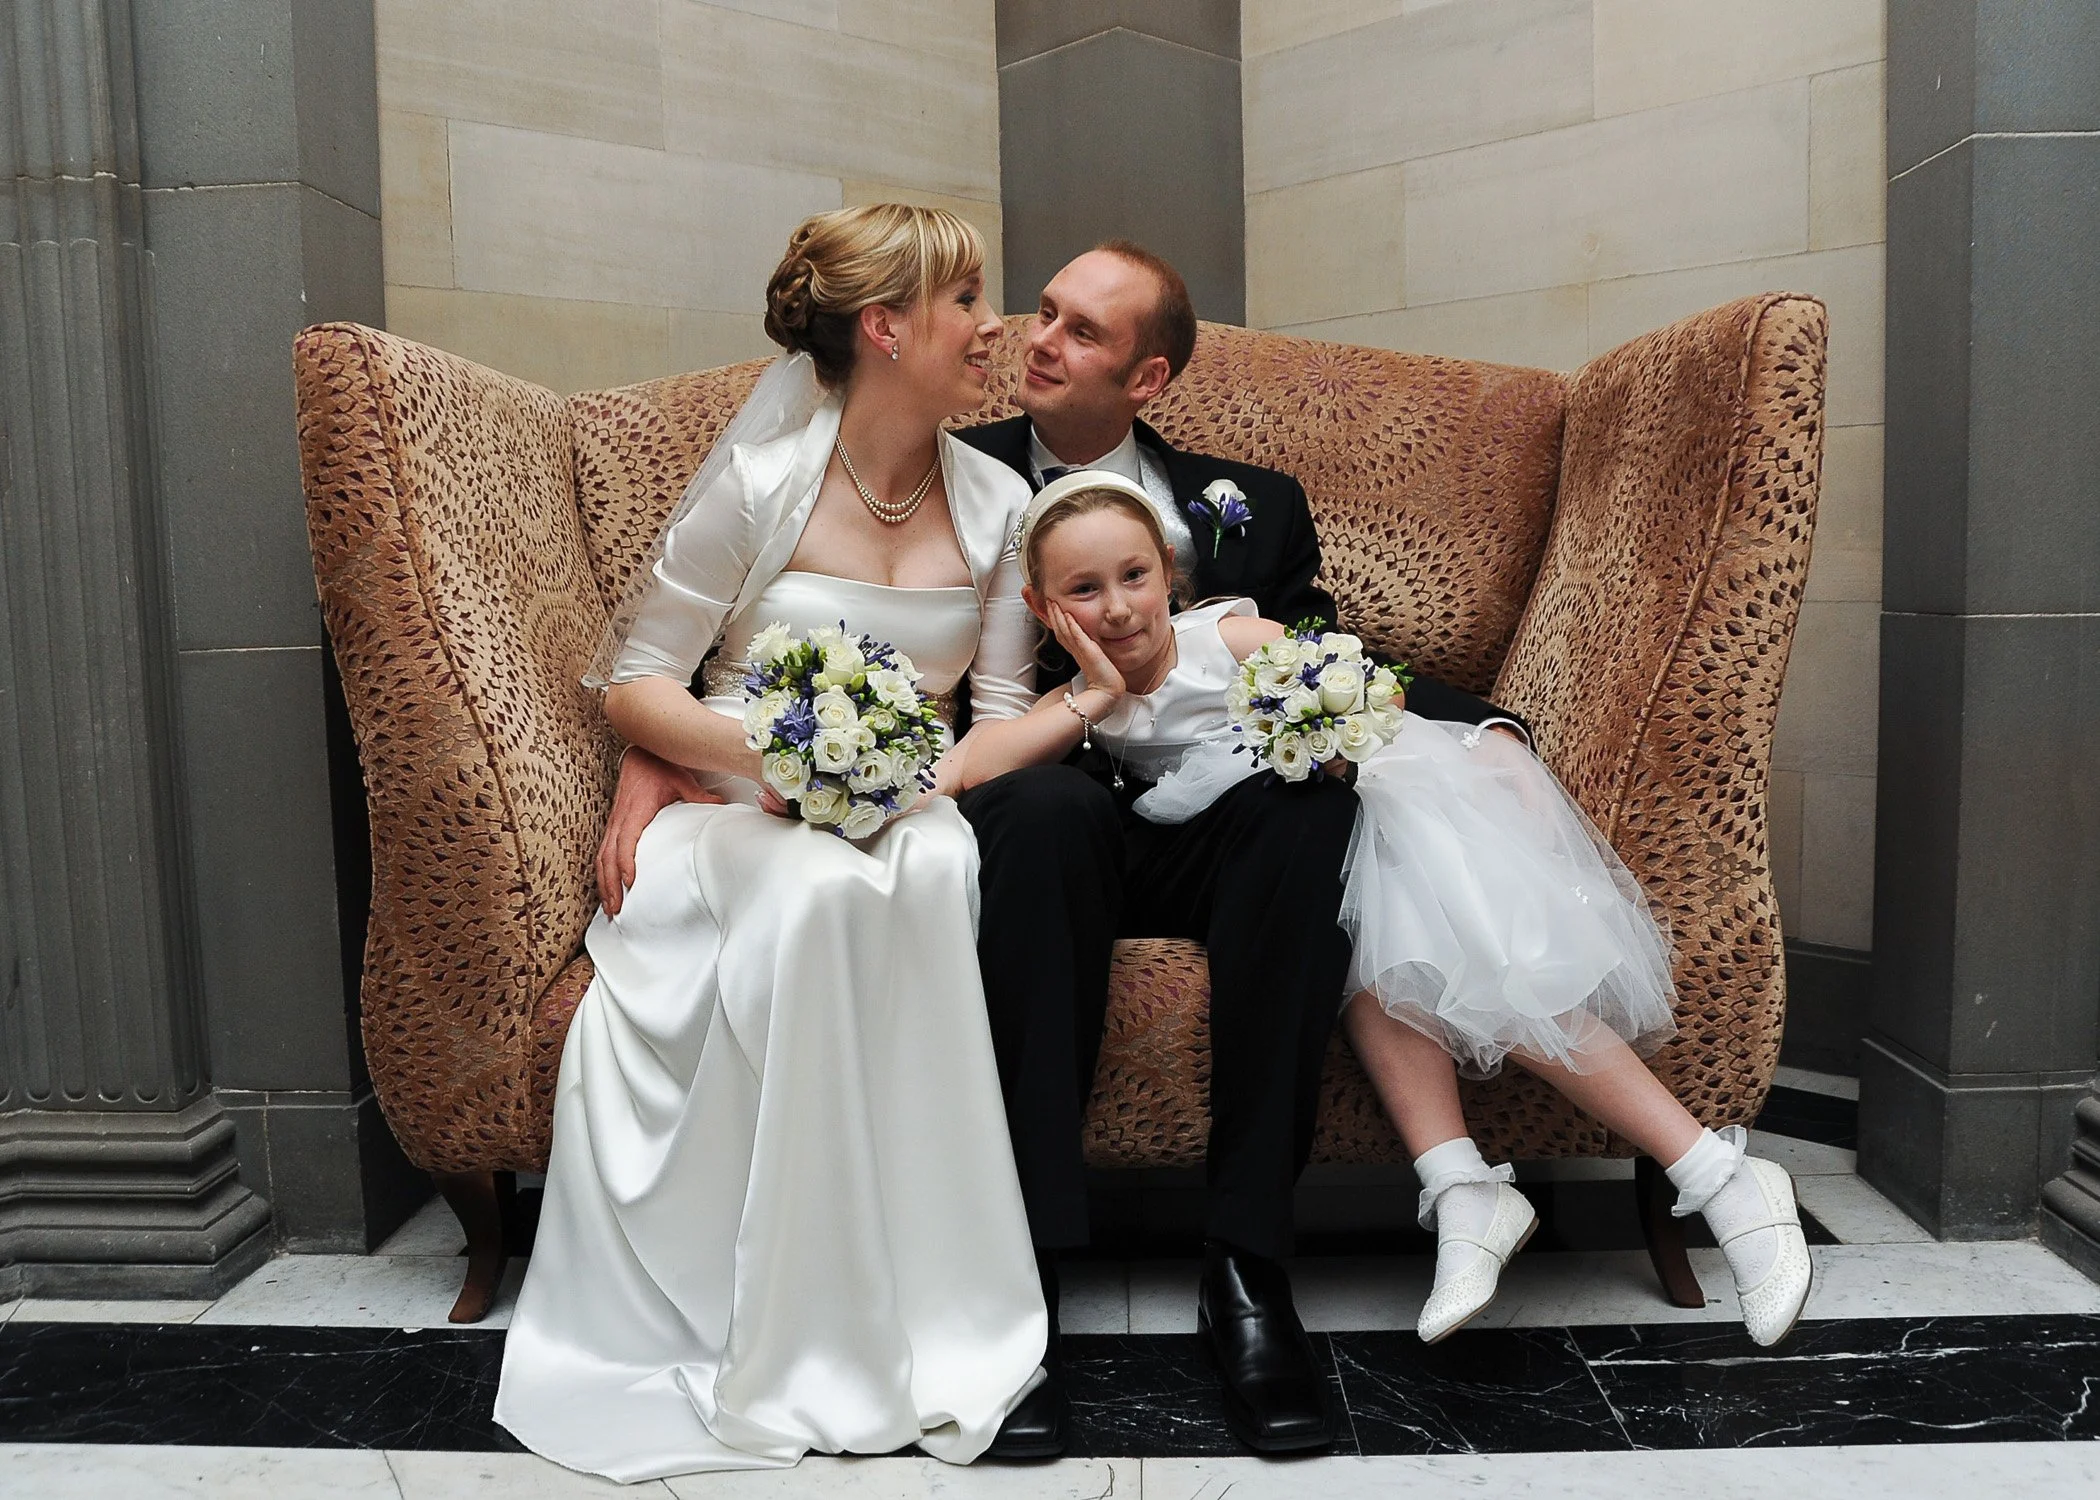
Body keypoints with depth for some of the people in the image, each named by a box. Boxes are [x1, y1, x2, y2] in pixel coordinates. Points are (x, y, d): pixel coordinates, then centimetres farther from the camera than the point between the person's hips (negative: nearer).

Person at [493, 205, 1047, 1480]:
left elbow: (1006, 713, 4)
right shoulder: (760, 478, -6)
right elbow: (633, 678, -2)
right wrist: (761, 745, -21)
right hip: (742, 811, -2)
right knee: (821, 890, -37)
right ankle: (805, 1337, -21)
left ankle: (929, 1310, -23)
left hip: (909, 810, 3)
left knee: (940, 864, -34)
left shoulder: (995, 502, 6)